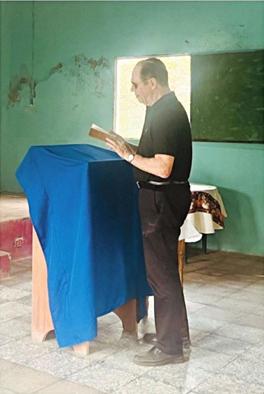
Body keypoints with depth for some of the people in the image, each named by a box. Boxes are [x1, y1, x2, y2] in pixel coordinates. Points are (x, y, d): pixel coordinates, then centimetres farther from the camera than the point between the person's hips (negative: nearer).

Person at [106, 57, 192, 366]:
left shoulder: (166, 114, -19)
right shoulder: (168, 109, 13)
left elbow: (162, 168, -25)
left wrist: (129, 156, -16)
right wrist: (133, 150, 11)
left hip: (162, 198, -11)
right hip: (165, 196, 11)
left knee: (161, 271, -3)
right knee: (164, 267, 18)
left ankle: (169, 347, 8)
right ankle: (176, 332, 31)